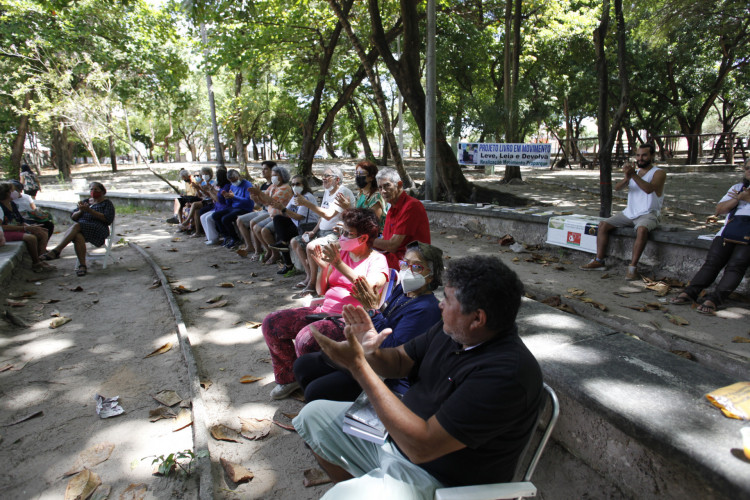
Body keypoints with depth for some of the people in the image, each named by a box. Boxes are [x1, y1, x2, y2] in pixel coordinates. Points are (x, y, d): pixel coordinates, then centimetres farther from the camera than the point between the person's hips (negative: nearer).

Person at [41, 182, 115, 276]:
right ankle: (82, 265, -38)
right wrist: (81, 211, -1)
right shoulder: (86, 202, 26)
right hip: (81, 229, 4)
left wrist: (89, 210, -12)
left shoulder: (106, 203, 11)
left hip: (98, 229, -4)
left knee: (76, 226, -33)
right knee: (78, 236, -33)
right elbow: (73, 217, 21)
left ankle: (56, 251, -38)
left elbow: (108, 219, -6)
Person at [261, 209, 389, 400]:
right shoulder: (341, 253, 15)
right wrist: (323, 267, -3)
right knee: (271, 323, -3)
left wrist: (339, 264, -29)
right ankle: (289, 377, 15)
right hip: (324, 311, 8)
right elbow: (321, 290, 16)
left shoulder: (377, 260, -3)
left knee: (306, 338, -32)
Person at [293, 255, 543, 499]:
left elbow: (422, 446, -32)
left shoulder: (505, 373, -31)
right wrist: (371, 353, -17)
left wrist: (358, 365, -30)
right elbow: (400, 361, 7)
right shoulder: (452, 330, -6)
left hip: (434, 478, -8)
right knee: (313, 415, 12)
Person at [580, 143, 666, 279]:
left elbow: (649, 189, -24)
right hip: (629, 213, 6)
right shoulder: (634, 171, 15)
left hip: (648, 214, -6)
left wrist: (633, 175, -33)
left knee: (642, 229, -37)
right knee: (603, 225, -12)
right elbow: (617, 188, -2)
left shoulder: (659, 173, -2)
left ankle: (633, 266, -33)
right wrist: (626, 178, -23)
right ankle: (599, 261, -11)